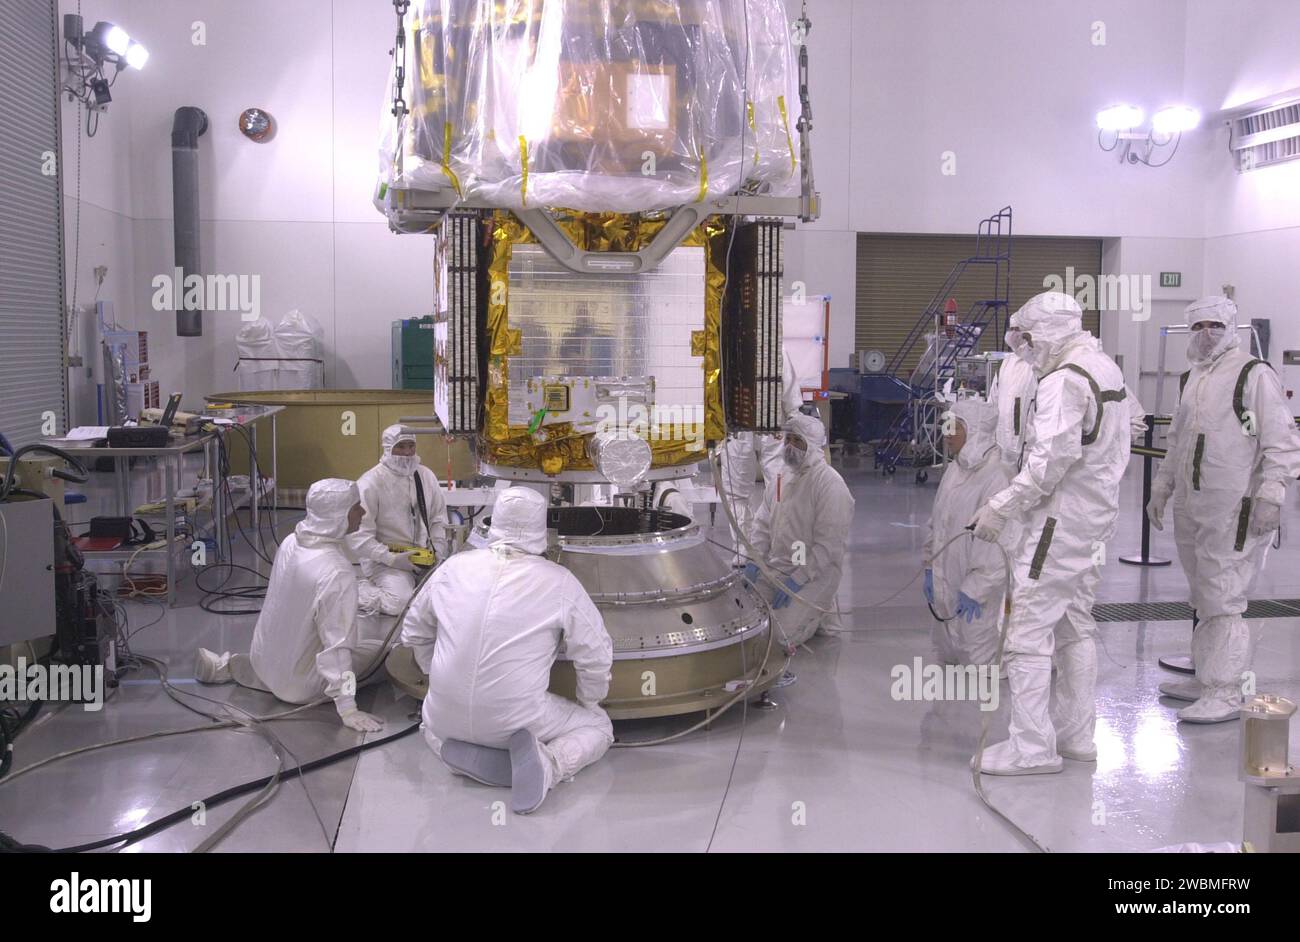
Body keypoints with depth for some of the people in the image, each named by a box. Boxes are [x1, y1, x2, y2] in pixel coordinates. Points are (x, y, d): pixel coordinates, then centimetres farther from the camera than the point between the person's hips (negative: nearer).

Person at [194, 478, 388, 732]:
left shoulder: (291, 542, -6)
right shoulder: (338, 573, -29)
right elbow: (336, 643, -29)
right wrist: (347, 709, -26)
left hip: (264, 660, 6)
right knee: (382, 649, 3)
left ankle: (228, 665, 21)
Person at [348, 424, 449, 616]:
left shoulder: (426, 476, 7)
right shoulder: (370, 483, -11)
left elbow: (438, 517, 16)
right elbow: (359, 536, -13)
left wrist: (437, 551, 1)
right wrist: (391, 558, -20)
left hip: (424, 556, 6)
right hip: (384, 559, -6)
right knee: (402, 602, -29)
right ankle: (360, 593, 2)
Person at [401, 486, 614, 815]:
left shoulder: (454, 567, 1)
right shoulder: (559, 581, -10)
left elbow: (415, 633, 14)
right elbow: (595, 654, -4)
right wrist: (589, 702, 16)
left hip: (448, 717, 3)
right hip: (516, 720, -3)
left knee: (433, 726, 38)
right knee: (598, 725, 20)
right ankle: (548, 764, -10)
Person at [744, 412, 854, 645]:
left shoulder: (830, 484, -14)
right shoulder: (783, 477, 10)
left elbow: (828, 545, -18)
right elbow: (763, 523, 15)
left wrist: (798, 579, -20)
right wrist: (754, 560, 0)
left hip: (814, 573, -7)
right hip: (774, 566, 7)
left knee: (779, 634, -20)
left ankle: (820, 609, 9)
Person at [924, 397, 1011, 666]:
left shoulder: (997, 477, -22)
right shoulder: (955, 470, 6)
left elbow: (999, 545, -24)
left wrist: (975, 590, -22)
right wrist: (930, 568, 10)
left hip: (976, 596, -9)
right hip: (947, 588, 9)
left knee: (981, 659, 4)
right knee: (947, 655, 20)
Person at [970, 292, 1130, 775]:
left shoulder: (1064, 380, -18)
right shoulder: (1106, 369, 14)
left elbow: (1052, 459, -27)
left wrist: (1002, 506, -21)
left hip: (1059, 521, -11)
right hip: (1095, 517, 11)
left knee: (1029, 632, -6)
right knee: (1075, 627, 17)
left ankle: (1032, 747, -2)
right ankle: (1076, 735, 27)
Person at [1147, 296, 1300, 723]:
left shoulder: (1254, 374, -7)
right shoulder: (1191, 379, 17)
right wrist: (1161, 489, 23)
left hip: (1234, 510, -8)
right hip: (1191, 507, 8)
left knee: (1222, 599, -8)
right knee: (1201, 597, 14)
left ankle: (1225, 692, -2)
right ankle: (1205, 679, 25)